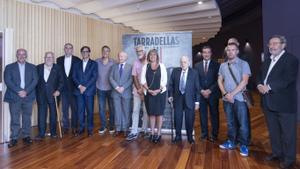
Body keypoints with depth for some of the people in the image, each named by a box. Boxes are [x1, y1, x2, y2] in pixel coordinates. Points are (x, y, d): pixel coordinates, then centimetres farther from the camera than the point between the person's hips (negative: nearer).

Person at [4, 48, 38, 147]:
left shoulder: (32, 67, 10)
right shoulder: (9, 67, 8)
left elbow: (35, 80, 0)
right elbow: (8, 81, -3)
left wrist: (26, 91, -12)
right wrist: (18, 91, -15)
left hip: (28, 96, 1)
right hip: (14, 97, -1)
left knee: (27, 118, 7)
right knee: (14, 119, 1)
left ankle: (26, 136, 18)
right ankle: (14, 138, 11)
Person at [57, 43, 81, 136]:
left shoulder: (77, 60, -1)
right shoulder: (59, 60, 6)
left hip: (74, 87, -2)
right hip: (63, 88, 2)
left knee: (74, 108, 4)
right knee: (64, 108, 9)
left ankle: (74, 127, 15)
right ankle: (65, 127, 20)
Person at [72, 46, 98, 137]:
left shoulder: (94, 64, 4)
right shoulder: (77, 64, 14)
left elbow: (95, 77, -6)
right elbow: (74, 77, 7)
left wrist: (85, 87, -12)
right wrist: (79, 86, -10)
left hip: (89, 90, -2)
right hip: (79, 90, 3)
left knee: (90, 110, 1)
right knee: (80, 110, 5)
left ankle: (90, 129, 12)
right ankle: (81, 128, 18)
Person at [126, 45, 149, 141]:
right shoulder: (136, 63, 4)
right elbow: (134, 77, 1)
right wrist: (139, 89, -8)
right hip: (137, 91, 3)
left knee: (146, 111, 5)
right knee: (135, 111, 2)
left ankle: (145, 130, 18)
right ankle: (134, 132, 6)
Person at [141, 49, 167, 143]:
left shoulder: (161, 66, 2)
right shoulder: (145, 67, 6)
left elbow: (164, 80, -3)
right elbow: (142, 80, 0)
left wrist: (158, 90, -13)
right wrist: (149, 90, -11)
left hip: (160, 93, -1)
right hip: (149, 93, 2)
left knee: (159, 113, 3)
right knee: (151, 113, 7)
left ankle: (158, 133, 12)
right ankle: (152, 133, 17)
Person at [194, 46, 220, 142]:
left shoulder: (216, 65, 2)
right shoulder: (197, 65, 8)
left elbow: (218, 80, -4)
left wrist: (209, 90, -12)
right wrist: (202, 91, -8)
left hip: (213, 94, -1)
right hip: (201, 94, 2)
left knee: (214, 115, 5)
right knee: (203, 114, 6)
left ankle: (214, 135, 15)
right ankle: (204, 134, 17)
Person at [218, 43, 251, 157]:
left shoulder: (243, 64, -3)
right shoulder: (223, 65, 10)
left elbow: (244, 81, -11)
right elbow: (220, 81, 10)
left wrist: (232, 94, -15)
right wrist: (225, 94, -6)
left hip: (239, 98, -4)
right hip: (226, 99, 4)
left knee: (243, 123, 0)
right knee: (230, 122, 13)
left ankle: (244, 145, 15)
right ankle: (231, 142, 26)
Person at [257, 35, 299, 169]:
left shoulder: (291, 59, -8)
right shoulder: (267, 61, 16)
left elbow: (288, 79, -21)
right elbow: (260, 75, 15)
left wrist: (269, 87, -23)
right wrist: (259, 85, -6)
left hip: (284, 103, -7)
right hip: (269, 102, 8)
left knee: (288, 132, 5)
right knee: (273, 131, 18)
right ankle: (277, 153, 33)